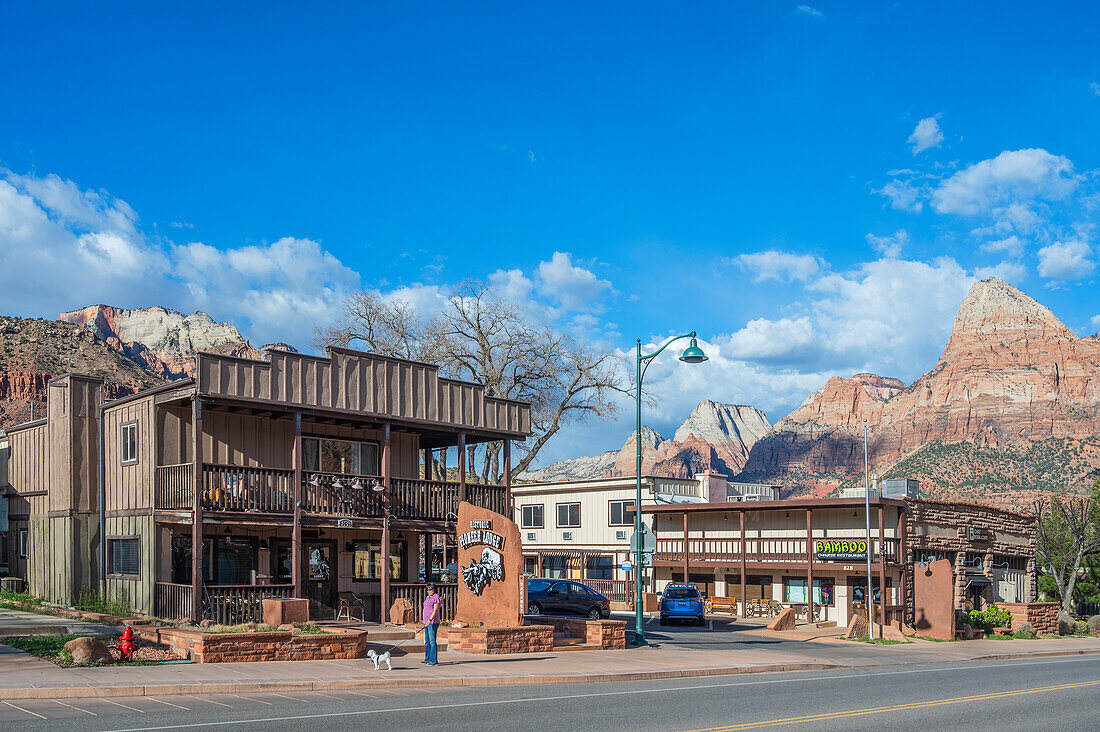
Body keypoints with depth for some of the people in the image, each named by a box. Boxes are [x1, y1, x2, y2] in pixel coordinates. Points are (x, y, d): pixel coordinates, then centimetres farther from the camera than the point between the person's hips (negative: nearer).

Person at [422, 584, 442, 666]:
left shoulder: (436, 598, -11)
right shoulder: (428, 597, 18)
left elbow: (435, 610, -19)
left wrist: (430, 620, -26)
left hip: (433, 622, -10)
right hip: (427, 622, 10)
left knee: (432, 641, -10)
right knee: (427, 641, 13)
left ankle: (434, 660, -8)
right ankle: (427, 659, 21)